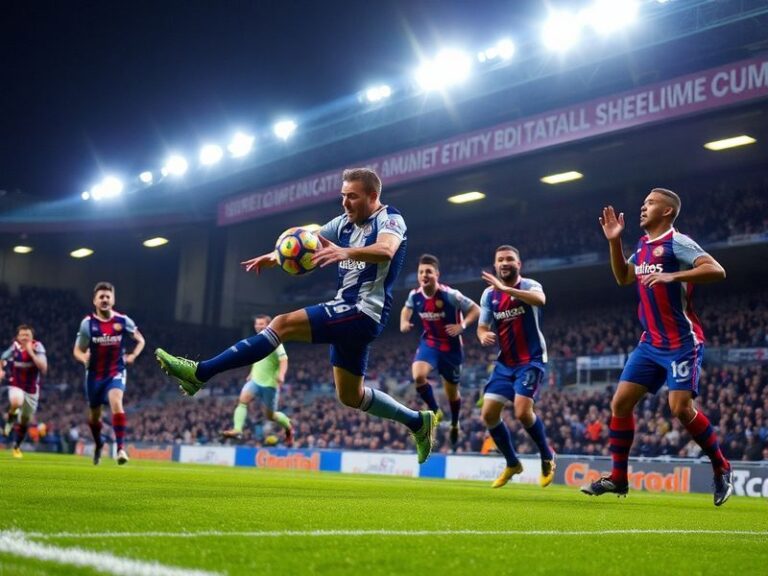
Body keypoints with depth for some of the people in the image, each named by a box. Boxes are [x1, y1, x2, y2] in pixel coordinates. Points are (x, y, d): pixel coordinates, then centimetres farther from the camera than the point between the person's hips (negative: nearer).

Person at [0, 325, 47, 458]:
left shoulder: (37, 347, -15)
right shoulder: (14, 348, -10)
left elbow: (44, 368, -27)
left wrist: (31, 353, -31)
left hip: (32, 390, 1)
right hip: (16, 386, -1)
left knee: (24, 422, 12)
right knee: (16, 402, -37)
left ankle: (17, 447, 35)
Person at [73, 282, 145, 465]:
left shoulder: (123, 321, -5)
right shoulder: (88, 323, -6)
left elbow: (140, 341, 9)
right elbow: (77, 350, 1)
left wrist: (132, 355, -9)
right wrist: (84, 357, -23)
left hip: (116, 373, -2)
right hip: (94, 374, 2)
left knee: (116, 403, -29)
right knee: (94, 415, 14)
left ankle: (121, 448, -29)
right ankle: (98, 445, 43)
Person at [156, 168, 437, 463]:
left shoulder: (391, 220, -9)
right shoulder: (345, 223, 14)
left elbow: (385, 250, -32)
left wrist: (345, 252, -50)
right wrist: (274, 256, -14)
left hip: (363, 313, -10)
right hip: (350, 314, 10)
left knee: (283, 324, -21)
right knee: (350, 396, 17)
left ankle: (199, 373, -24)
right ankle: (418, 421, 31)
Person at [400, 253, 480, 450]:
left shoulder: (450, 295, -23)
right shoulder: (414, 295, -10)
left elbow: (475, 310, -13)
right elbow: (407, 309, 14)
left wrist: (462, 326, -28)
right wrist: (404, 322, -6)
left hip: (450, 347, -2)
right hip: (429, 343, 2)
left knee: (452, 392, 12)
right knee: (418, 376, -27)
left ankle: (454, 425, 41)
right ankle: (435, 411, -2)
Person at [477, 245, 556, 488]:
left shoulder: (529, 286, -11)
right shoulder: (488, 294, 4)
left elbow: (540, 299, -35)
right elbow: (483, 326, 11)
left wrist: (505, 289, -46)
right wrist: (483, 335, -14)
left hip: (531, 360, -6)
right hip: (504, 362, 6)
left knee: (523, 412, -20)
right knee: (488, 414, -2)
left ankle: (548, 457, 6)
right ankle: (512, 463, 18)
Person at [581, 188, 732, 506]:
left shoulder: (676, 242, -12)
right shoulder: (642, 245, 12)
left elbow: (716, 270, -23)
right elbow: (623, 277, 25)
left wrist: (673, 276, -31)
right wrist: (614, 241, 14)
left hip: (682, 343, -8)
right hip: (651, 343, 8)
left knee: (680, 406, -18)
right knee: (620, 403, 2)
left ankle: (722, 469, 4)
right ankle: (617, 478, 10)